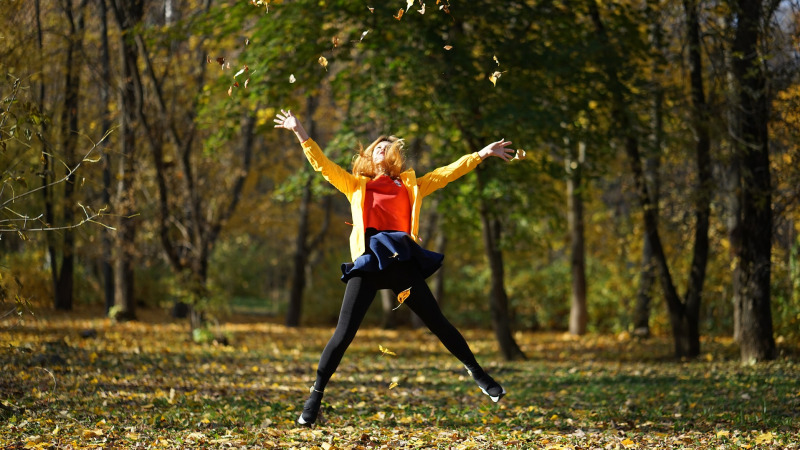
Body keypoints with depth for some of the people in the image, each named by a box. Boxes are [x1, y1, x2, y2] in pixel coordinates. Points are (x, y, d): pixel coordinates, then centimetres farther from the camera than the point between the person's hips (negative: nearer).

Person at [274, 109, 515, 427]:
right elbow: (322, 165, 14)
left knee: (438, 323, 3)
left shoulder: (410, 186, 21)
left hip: (402, 263, 1)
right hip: (368, 263, -1)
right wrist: (300, 132, 7)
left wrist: (482, 154, 17)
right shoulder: (357, 186, 19)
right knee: (344, 332, -6)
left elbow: (446, 173, 21)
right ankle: (316, 394, 3)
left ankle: (475, 371, 20)